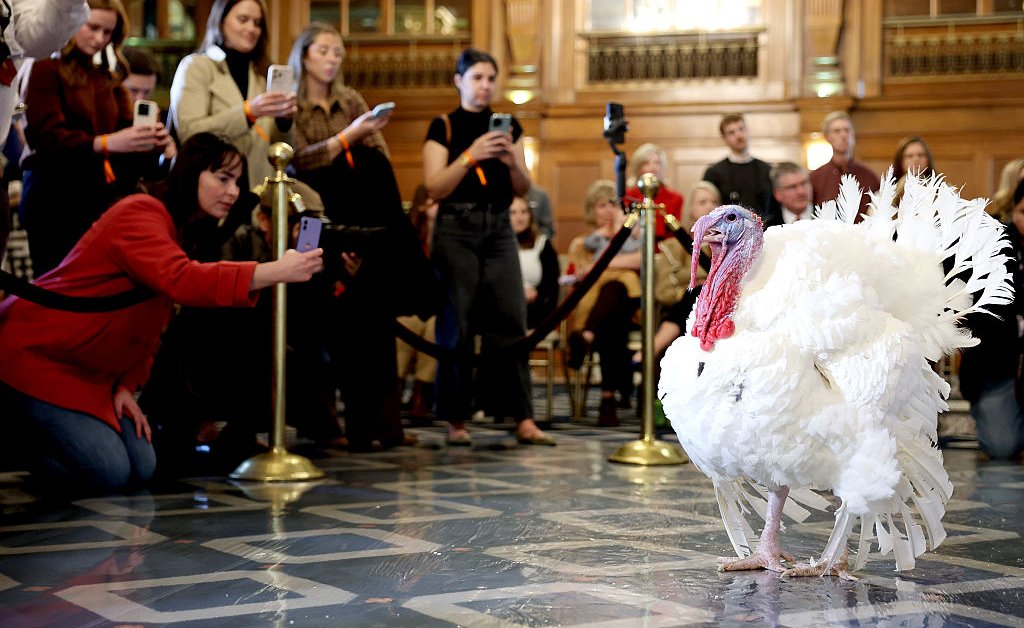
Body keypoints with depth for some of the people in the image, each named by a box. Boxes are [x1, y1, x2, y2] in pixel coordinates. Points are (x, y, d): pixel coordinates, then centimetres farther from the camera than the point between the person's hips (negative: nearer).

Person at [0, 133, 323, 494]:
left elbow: (148, 327, 10)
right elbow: (181, 281, -41)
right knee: (108, 474, -17)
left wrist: (125, 385, -4)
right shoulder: (141, 214, -21)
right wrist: (275, 272, -45)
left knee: (141, 470, -1)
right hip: (33, 354, -9)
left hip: (85, 371, 9)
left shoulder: (180, 231, 10)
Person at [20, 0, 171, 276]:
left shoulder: (108, 79, 18)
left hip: (102, 196, 6)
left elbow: (125, 131, 8)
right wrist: (103, 143, -29)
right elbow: (48, 136, -15)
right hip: (55, 198, -6)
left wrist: (150, 140, -16)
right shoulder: (46, 70, -3)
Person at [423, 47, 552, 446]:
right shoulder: (444, 127, 2)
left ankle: (523, 419, -3)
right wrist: (470, 155, -17)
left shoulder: (508, 126, 13)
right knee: (457, 323, -4)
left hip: (499, 229, 3)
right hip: (457, 229, -3)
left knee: (510, 320, -3)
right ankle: (456, 420, 2)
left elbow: (523, 190, 11)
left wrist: (513, 162, -9)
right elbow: (434, 187, -7)